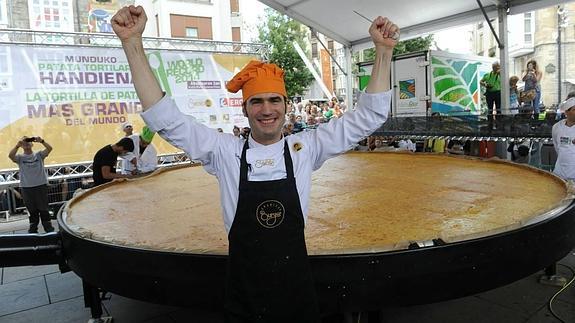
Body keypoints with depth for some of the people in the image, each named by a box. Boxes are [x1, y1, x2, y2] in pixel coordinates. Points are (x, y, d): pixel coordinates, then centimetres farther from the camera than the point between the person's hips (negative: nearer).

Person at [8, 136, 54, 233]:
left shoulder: (39, 154, 3)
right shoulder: (20, 157, 4)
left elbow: (49, 148, -12)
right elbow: (10, 155, -16)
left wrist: (41, 141, -26)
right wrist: (17, 145, -24)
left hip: (41, 186, -1)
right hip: (26, 188, 1)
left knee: (44, 209, 6)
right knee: (32, 210, 13)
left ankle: (49, 228, 14)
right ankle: (33, 229, 25)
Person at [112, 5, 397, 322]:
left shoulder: (304, 148, -6)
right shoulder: (225, 153, -9)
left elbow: (368, 117, -5)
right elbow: (164, 118, -14)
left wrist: (383, 50, -13)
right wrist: (132, 42, -21)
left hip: (296, 289, 1)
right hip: (242, 297, 0)